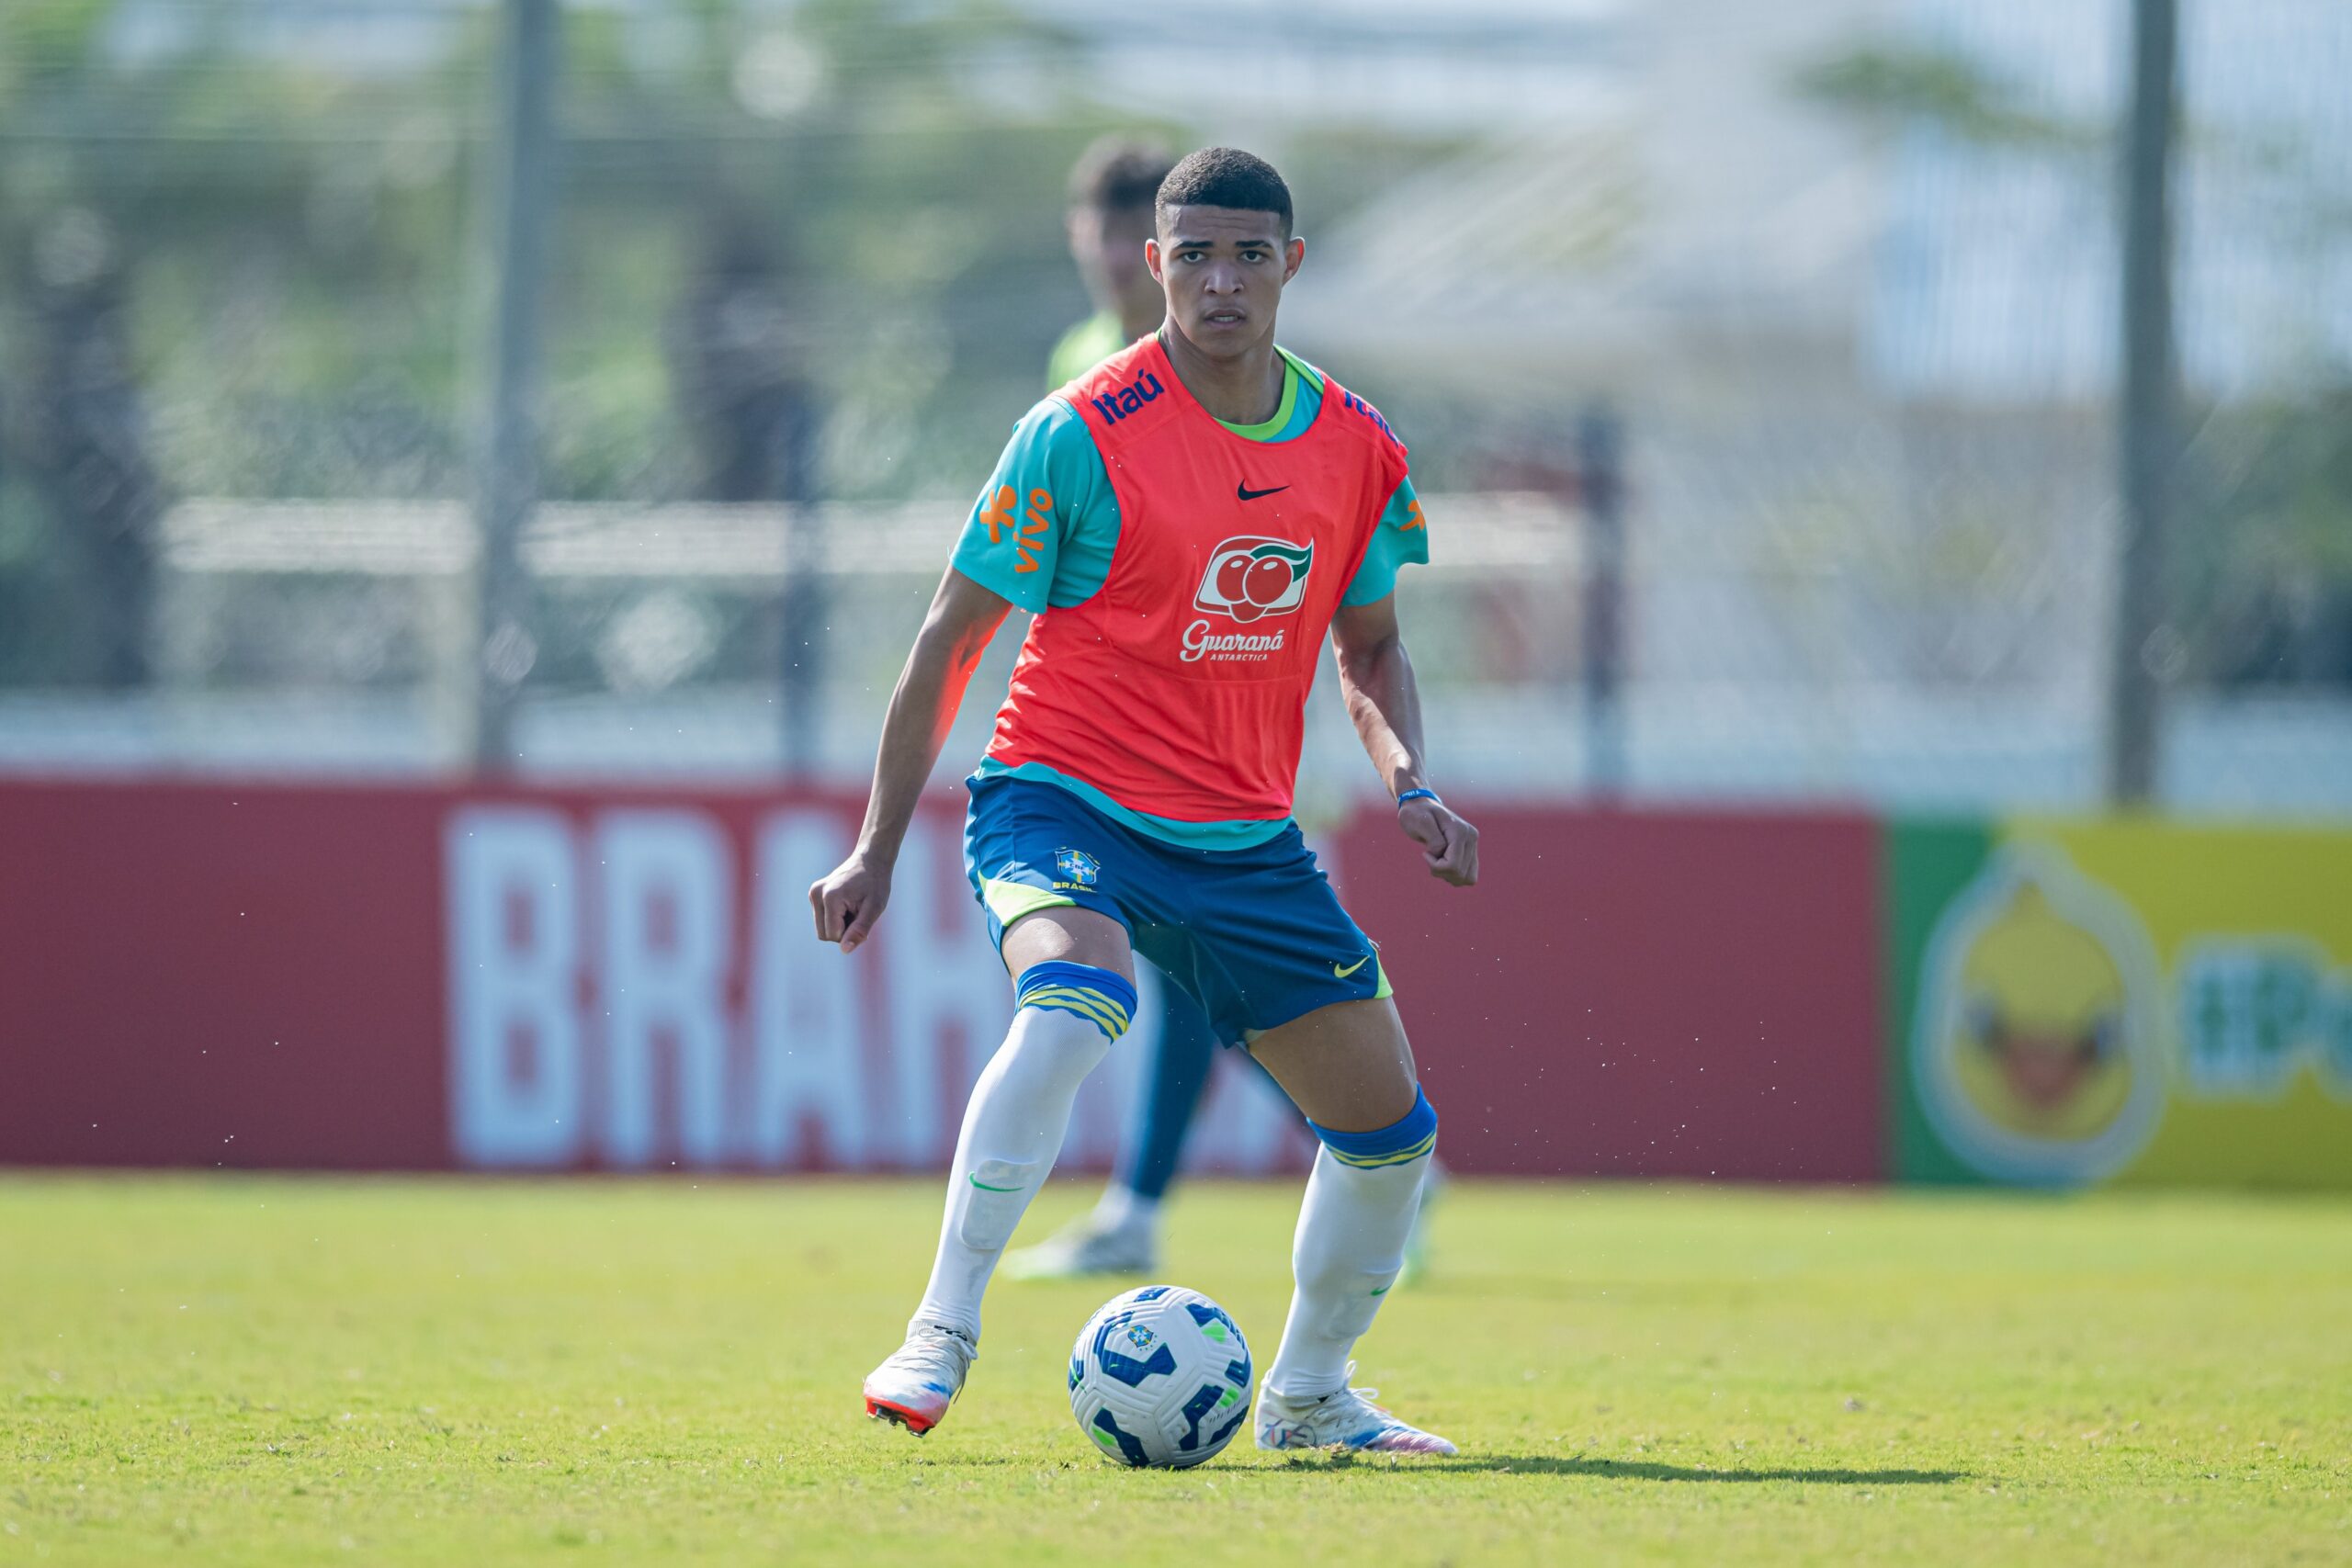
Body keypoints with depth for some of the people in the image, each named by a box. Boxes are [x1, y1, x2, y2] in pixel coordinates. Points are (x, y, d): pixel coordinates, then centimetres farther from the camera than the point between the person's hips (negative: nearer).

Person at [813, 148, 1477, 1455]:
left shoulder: (1357, 451, 2)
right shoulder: (1082, 434, -12)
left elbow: (1371, 644, 18)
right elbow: (954, 634, -5)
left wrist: (1408, 782, -2)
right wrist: (878, 848, -5)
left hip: (1245, 839, 5)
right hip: (1065, 804, -5)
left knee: (1391, 1129, 4)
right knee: (1075, 1005, -37)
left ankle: (1308, 1395, 27)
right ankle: (943, 1335, -31)